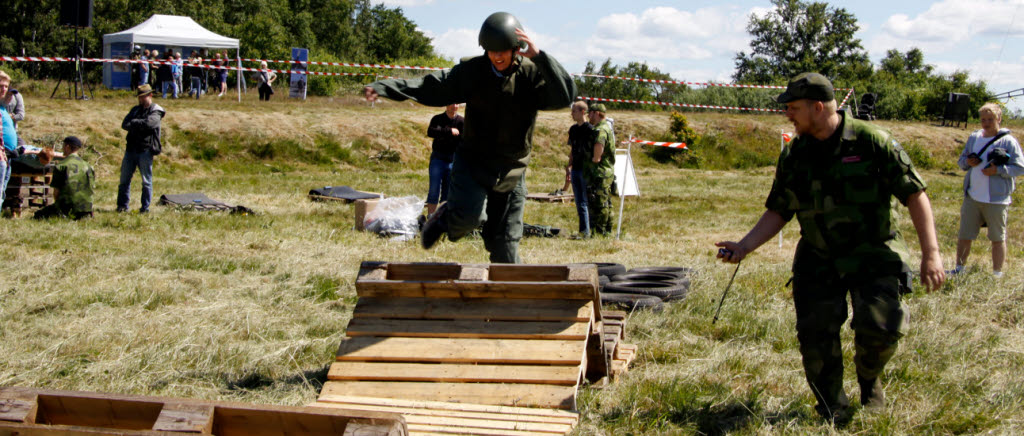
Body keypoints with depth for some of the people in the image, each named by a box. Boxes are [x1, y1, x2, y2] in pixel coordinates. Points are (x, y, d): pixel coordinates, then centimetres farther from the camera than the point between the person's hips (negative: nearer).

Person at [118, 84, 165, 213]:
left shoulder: (155, 111, -2)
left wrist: (134, 123, -7)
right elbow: (124, 124, 4)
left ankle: (145, 207, 6)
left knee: (146, 181, -1)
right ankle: (122, 205, 14)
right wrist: (140, 125, -13)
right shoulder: (135, 110, 18)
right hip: (131, 149, 6)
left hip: (145, 150, -6)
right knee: (124, 179, 7)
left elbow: (149, 123, -22)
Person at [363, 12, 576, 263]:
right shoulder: (473, 71, -6)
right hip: (472, 162, -1)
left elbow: (565, 97, -22)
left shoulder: (532, 73, -7)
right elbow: (433, 87, -7)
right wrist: (383, 88, -15)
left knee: (504, 242, 3)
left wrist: (539, 57, -29)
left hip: (511, 172, 1)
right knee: (470, 216, -25)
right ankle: (445, 217, 9)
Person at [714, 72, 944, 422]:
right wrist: (744, 246, -4)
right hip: (819, 261, 4)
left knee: (879, 328, -18)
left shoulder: (871, 141, -11)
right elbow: (778, 212, 10)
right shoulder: (794, 155, 3)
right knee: (815, 335, -3)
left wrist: (931, 253, -15)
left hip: (873, 258, -3)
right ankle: (832, 412, 18)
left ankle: (869, 380, 16)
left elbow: (915, 195, -8)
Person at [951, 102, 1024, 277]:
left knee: (998, 238, 7)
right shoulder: (973, 138, 9)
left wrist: (998, 170, -21)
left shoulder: (1008, 141, -7)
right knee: (964, 235, 11)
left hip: (997, 199, -5)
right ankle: (959, 268, 24)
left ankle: (997, 273, 17)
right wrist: (967, 162, -5)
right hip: (972, 197, 5)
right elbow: (961, 160, 18)